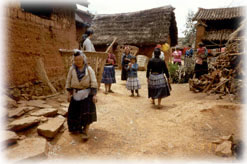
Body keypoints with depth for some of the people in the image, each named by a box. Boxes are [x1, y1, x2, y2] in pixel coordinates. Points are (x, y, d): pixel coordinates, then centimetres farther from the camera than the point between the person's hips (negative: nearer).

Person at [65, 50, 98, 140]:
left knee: (87, 112, -7)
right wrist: (69, 93, 2)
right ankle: (76, 128, 30)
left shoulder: (89, 69, -4)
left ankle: (85, 131, 1)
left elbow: (93, 82, -7)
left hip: (87, 94, -2)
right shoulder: (72, 69, 1)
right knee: (74, 112, 9)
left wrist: (94, 95, -12)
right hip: (76, 94, 3)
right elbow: (68, 82, 6)